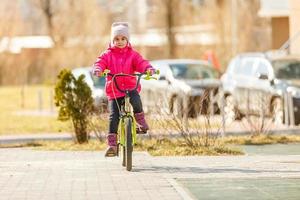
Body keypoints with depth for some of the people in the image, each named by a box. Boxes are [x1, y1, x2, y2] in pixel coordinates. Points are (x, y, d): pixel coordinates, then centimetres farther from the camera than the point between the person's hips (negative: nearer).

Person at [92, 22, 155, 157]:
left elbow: (141, 63, -7)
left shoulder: (132, 54, 7)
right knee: (113, 116, -10)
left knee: (135, 100, -34)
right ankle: (112, 144, -3)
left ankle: (141, 122, -8)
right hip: (113, 91, 1)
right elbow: (100, 63, -7)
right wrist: (97, 70, -31)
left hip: (130, 88, -1)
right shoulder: (107, 55, 7)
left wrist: (149, 69, -29)